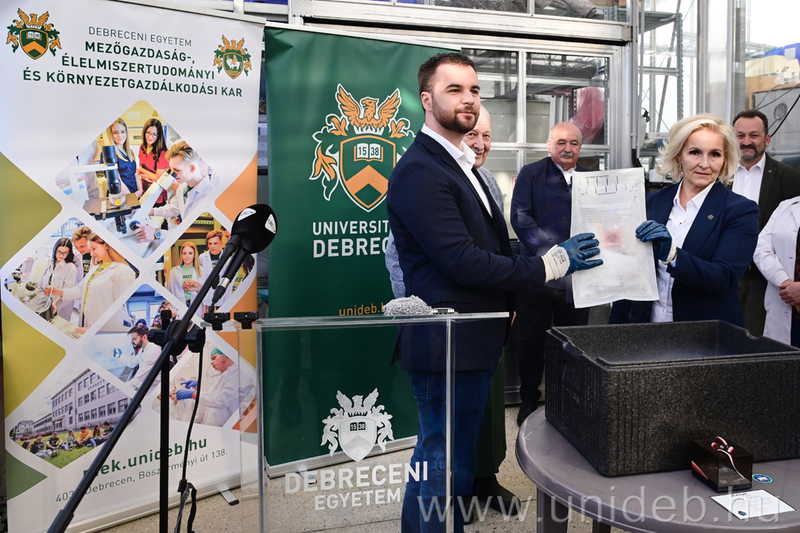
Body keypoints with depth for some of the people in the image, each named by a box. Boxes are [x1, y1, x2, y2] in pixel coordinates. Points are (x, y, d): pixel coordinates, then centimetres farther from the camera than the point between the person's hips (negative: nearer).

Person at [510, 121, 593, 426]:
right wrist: (551, 254, -18)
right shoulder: (531, 174, 3)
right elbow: (520, 217, -8)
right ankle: (529, 402, 24)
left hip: (577, 276, 3)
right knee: (532, 340, 8)